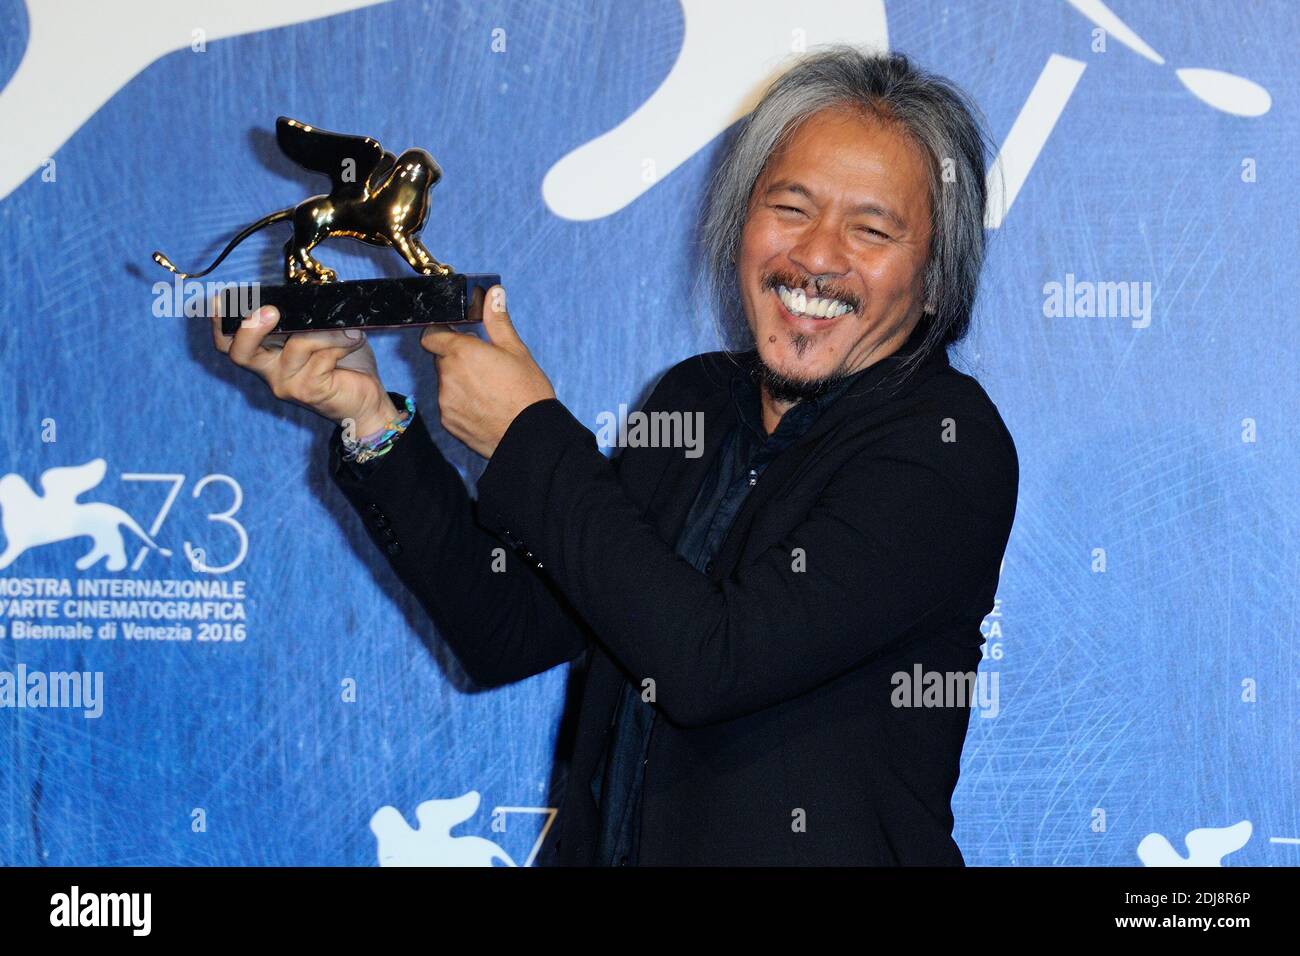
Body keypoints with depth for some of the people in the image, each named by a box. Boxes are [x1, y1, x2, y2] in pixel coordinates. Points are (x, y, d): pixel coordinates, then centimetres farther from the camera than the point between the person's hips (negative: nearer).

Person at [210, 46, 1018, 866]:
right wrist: (371, 422, 0)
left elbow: (711, 664, -18)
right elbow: (511, 633, 8)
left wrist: (532, 438, -11)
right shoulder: (698, 398, 9)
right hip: (602, 845, 5)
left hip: (801, 852, -5)